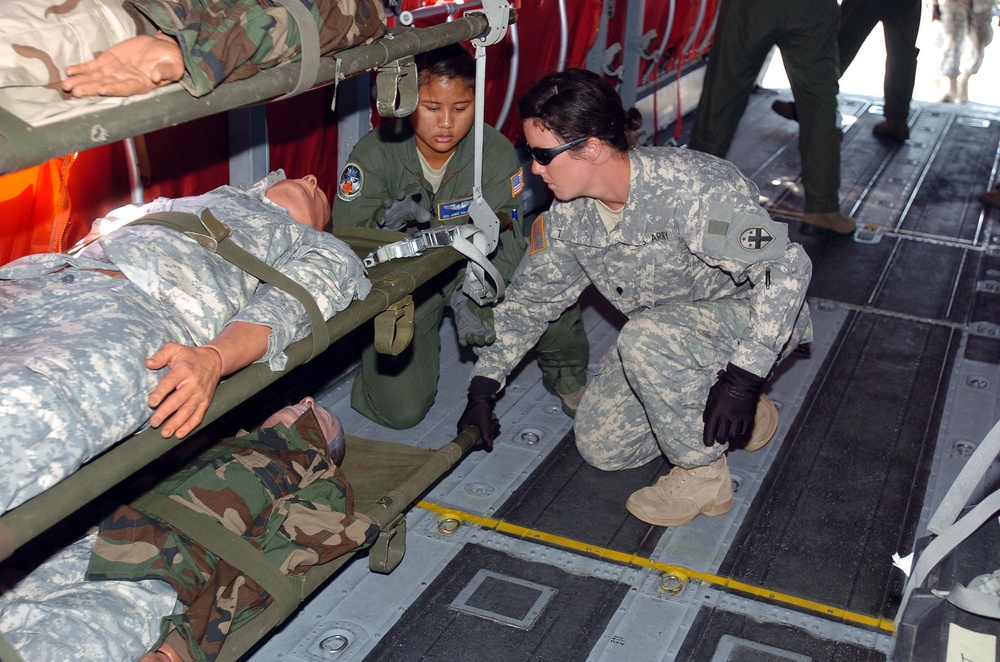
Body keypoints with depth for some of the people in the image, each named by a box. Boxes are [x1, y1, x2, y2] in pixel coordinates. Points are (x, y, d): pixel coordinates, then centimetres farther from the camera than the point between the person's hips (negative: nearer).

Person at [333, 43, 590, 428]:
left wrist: (469, 297, -40)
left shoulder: (496, 153, -16)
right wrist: (386, 221, -43)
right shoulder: (374, 155, -19)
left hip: (476, 275, 1)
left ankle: (566, 374, 5)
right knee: (400, 411, -15)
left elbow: (504, 244, -22)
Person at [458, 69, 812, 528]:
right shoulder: (568, 214, -10)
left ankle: (705, 477, -15)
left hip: (750, 320, -7)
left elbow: (785, 268, -33)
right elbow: (530, 297, 3)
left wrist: (743, 378, -36)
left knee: (647, 337, -36)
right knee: (600, 448, 1)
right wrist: (483, 389, 1)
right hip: (671, 331, 7)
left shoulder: (693, 188, -33)